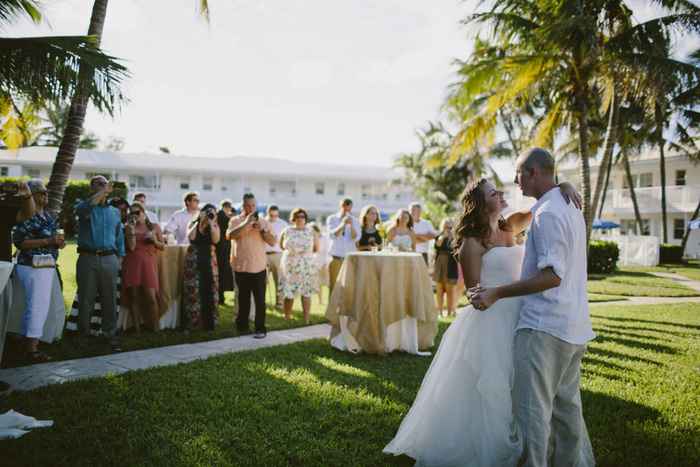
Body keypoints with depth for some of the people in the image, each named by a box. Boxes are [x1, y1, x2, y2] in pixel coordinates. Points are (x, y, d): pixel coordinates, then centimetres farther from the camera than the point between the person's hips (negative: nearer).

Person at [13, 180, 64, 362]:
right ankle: (31, 348, -2)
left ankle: (26, 343, 24)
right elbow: (19, 242, -18)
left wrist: (59, 242, 5)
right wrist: (47, 241, -22)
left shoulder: (47, 215, 16)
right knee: (38, 306, -8)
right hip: (33, 266, -9)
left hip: (47, 267, 9)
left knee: (35, 306, 14)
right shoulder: (27, 216, -12)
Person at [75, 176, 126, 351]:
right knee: (85, 300, 1)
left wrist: (119, 260, 10)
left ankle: (109, 335, 13)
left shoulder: (114, 212, 18)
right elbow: (84, 209, -22)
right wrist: (103, 192, -22)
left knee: (110, 301, 4)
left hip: (110, 260, 3)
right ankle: (83, 337, 11)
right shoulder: (86, 208, 5)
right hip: (88, 259, -3)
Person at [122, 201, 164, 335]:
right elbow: (131, 247, -3)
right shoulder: (129, 228, 10)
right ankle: (137, 332, 5)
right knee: (134, 297, -1)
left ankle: (155, 330, -4)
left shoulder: (155, 227, 13)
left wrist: (154, 241, -3)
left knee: (151, 297, -11)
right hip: (132, 264, 0)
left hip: (149, 264, 0)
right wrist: (132, 230, -8)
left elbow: (163, 247, 15)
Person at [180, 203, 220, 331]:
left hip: (209, 260, 1)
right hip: (193, 260, -1)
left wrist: (211, 223, -10)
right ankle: (189, 323, 6)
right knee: (192, 290, -2)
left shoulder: (215, 226, 8)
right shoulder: (193, 224, 7)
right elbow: (191, 237, -15)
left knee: (209, 290, 1)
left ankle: (209, 322, 11)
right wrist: (199, 221, -9)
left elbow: (215, 239, -11)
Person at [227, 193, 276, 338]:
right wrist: (246, 223, -21)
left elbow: (272, 242, 0)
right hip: (241, 265, 1)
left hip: (258, 266, -1)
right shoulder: (236, 220, 4)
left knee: (260, 298, -5)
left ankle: (260, 329, -2)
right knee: (243, 298, 13)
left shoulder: (263, 222, 7)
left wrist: (262, 229, -13)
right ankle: (241, 325, 26)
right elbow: (230, 235, -15)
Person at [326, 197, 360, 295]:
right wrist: (342, 224, -28)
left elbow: (356, 238, -6)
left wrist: (351, 225, -24)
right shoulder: (332, 219, 6)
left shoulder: (355, 221, 10)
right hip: (336, 259, -1)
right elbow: (332, 235, -12)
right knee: (333, 288, -2)